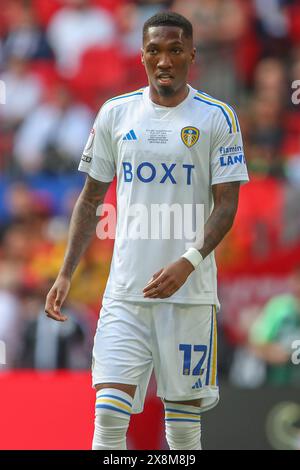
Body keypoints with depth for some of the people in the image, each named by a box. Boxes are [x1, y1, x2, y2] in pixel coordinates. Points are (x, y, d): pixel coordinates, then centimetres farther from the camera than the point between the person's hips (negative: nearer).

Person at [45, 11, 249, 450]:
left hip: (189, 292, -2)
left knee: (184, 413, 3)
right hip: (125, 290, 2)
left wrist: (187, 263, -19)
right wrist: (65, 274, 6)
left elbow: (226, 204, -4)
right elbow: (90, 200, 14)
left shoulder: (217, 118, 0)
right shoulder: (116, 114, 8)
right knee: (109, 412, -10)